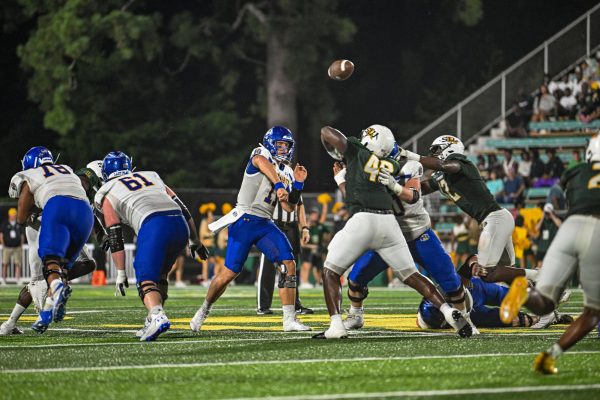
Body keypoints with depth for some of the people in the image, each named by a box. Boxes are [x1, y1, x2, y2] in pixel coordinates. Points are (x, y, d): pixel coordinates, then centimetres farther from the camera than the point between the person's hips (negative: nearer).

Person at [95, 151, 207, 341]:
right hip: (180, 225, 5)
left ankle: (157, 317, -33)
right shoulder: (150, 176, 33)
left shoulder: (108, 194, 20)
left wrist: (120, 273, 15)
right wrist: (195, 241, 31)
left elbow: (115, 238, 13)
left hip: (153, 226, -5)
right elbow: (183, 209, 26)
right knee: (158, 275, 22)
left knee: (146, 280, -6)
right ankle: (152, 324, 15)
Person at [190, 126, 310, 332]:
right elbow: (267, 167, -25)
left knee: (289, 265, -9)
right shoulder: (260, 156, 0)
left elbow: (289, 207, 16)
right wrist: (279, 185, -40)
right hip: (245, 220, -7)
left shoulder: (285, 174, 19)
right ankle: (204, 311, 17)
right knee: (229, 273, -5)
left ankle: (289, 320, -6)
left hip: (266, 224, 7)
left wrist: (297, 184, 6)